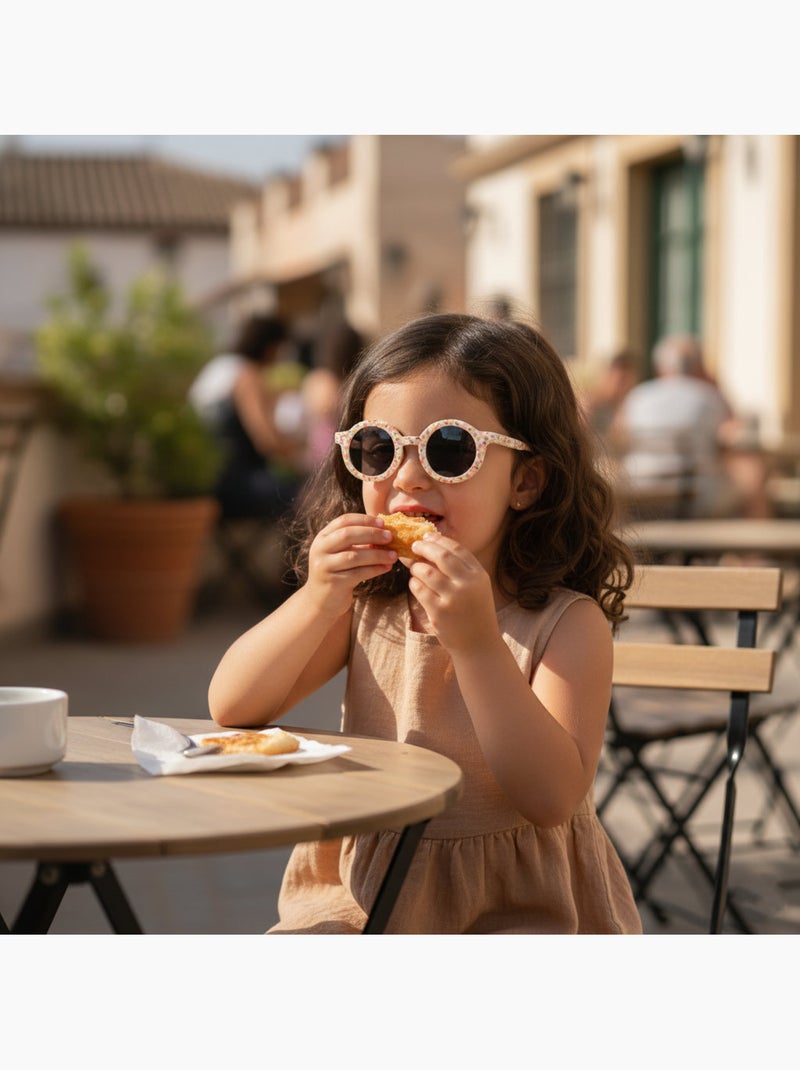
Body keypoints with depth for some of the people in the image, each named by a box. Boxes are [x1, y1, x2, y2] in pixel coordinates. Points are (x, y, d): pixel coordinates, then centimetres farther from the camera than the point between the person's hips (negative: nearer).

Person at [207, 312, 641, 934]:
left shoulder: (567, 624, -12)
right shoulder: (363, 603, 3)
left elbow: (553, 798, -23)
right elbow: (233, 709, -3)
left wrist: (477, 642, -32)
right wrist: (315, 603, -19)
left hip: (516, 908, -3)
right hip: (362, 889, 4)